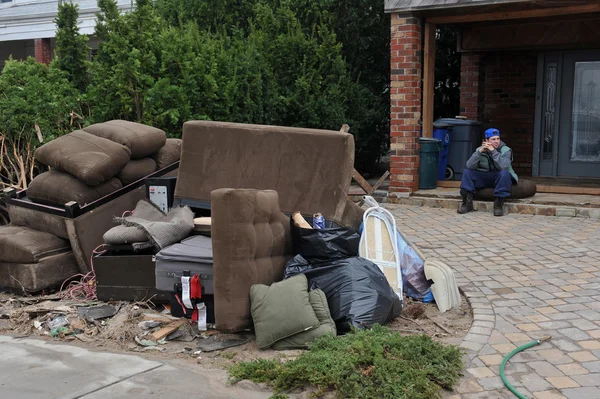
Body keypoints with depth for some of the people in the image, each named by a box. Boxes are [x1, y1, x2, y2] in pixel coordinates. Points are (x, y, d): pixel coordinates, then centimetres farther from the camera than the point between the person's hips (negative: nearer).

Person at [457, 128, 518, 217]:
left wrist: (493, 151, -30)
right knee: (467, 172, -16)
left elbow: (504, 167, -28)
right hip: (483, 178, 3)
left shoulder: (506, 150, -7)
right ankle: (467, 202, -22)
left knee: (504, 173, -35)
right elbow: (469, 166, -15)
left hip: (499, 179, -3)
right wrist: (480, 151, -26)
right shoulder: (480, 150, 1)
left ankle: (498, 204, -30)